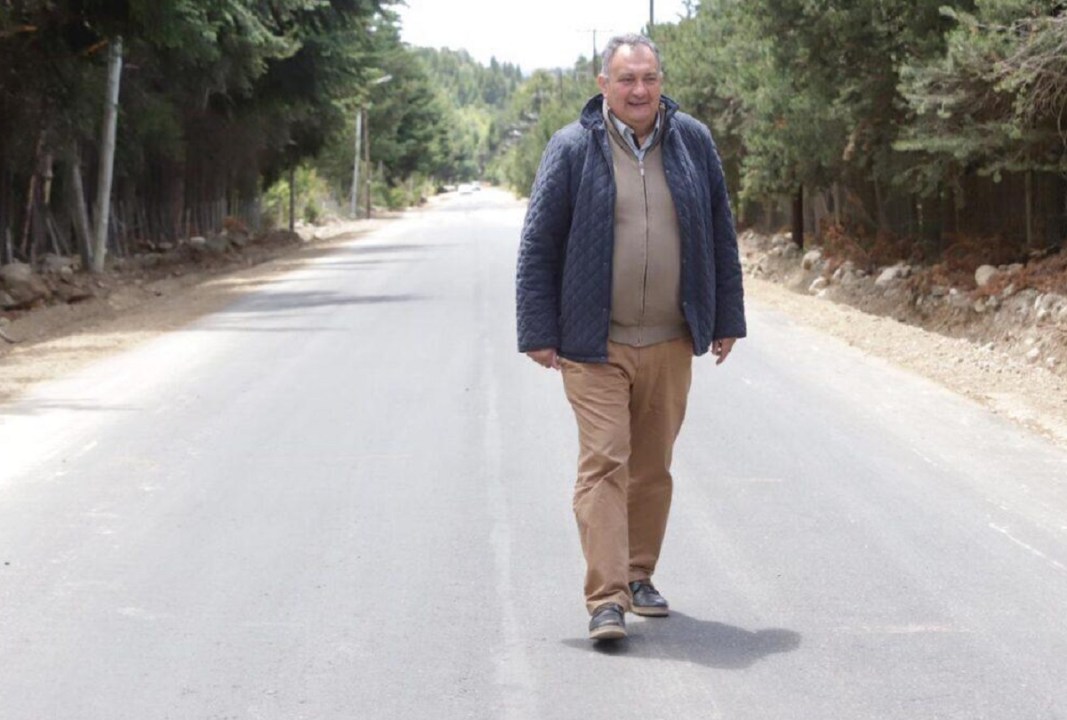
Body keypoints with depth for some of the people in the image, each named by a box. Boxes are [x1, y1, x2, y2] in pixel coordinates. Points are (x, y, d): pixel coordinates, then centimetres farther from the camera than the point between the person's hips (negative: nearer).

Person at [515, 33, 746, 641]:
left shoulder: (694, 142, 6)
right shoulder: (573, 149, -4)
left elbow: (720, 236, 13)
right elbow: (539, 245, -1)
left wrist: (726, 319, 12)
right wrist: (538, 332, -4)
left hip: (670, 343, 3)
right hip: (594, 344, -3)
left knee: (654, 467, 11)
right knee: (604, 464, -9)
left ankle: (639, 576, 26)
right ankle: (607, 600, -10)